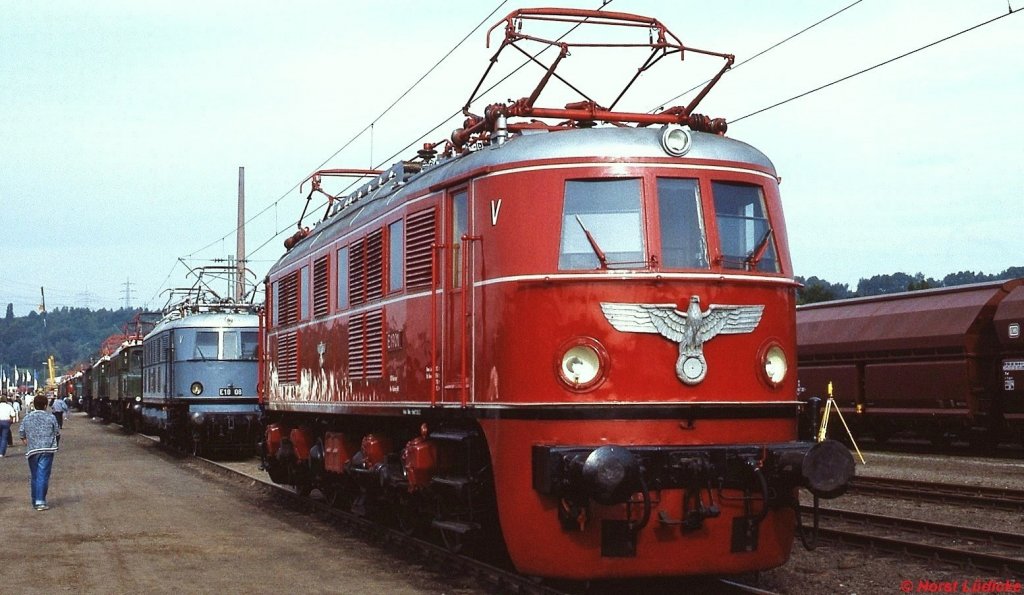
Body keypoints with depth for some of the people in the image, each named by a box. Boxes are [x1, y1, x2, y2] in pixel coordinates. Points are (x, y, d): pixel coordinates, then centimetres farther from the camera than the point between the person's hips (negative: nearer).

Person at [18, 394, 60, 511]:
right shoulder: (50, 417, -3)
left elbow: (21, 433, 7)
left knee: (34, 476, 14)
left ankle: (35, 501, 20)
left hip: (32, 450, 3)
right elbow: (57, 432, 2)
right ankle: (40, 501, -14)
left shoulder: (26, 418, 5)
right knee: (43, 476, -6)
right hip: (47, 450, -3)